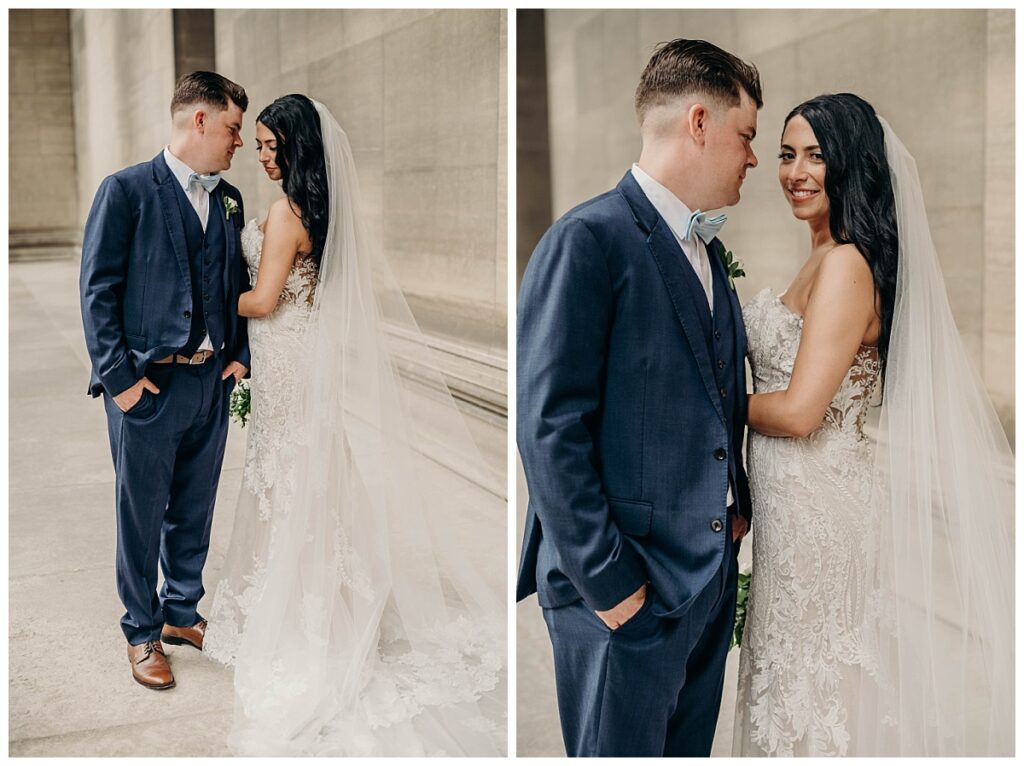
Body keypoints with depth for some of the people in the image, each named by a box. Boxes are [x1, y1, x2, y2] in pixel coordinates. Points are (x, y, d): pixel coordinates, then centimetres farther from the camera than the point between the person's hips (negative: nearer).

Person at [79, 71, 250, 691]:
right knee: (142, 515, 6)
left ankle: (182, 614, 33)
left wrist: (239, 354, 5)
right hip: (149, 384, -5)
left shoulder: (229, 200, 11)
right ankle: (143, 633, 22)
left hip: (213, 382, 6)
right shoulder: (127, 190, -7)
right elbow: (98, 289, -9)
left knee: (195, 509, 16)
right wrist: (118, 377, -12)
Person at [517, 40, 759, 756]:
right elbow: (549, 427, -19)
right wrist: (605, 581, -17)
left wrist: (737, 506, 9)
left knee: (689, 750, 19)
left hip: (713, 576, 8)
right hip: (624, 590, -8)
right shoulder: (587, 241, -15)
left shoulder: (708, 251, 13)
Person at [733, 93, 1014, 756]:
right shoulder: (822, 259, 10)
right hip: (796, 500, 9)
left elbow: (798, 411, -23)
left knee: (814, 684, 6)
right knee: (810, 672, 20)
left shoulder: (845, 264, -19)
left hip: (819, 507, -9)